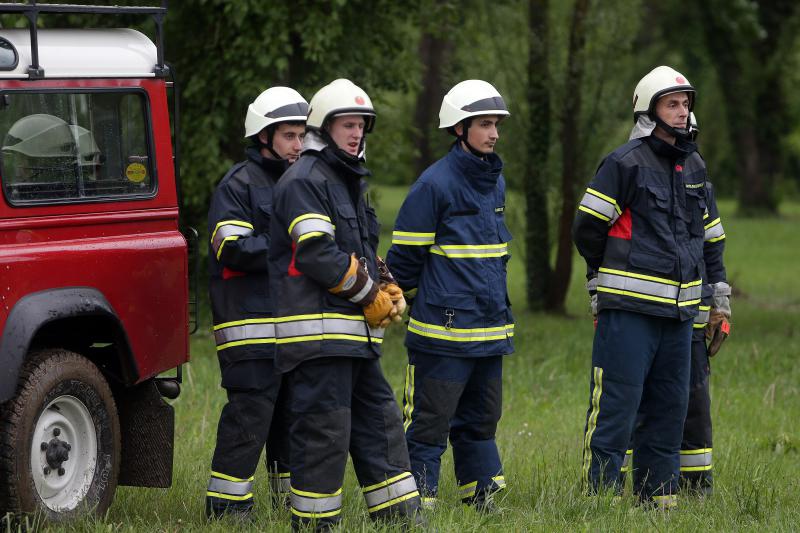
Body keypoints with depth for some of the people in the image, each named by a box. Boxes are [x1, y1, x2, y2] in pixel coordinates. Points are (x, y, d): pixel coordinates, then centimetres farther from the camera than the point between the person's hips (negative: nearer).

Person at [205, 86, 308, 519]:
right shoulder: (239, 183, -5)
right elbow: (232, 249, -16)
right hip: (251, 321, -8)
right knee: (251, 411, -11)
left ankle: (294, 499, 19)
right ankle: (226, 505, -7)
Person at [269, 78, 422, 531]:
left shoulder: (350, 182, 22)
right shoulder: (305, 180, -10)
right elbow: (317, 254, -20)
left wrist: (390, 291, 5)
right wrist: (370, 295, -12)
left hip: (357, 335, 10)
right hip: (318, 331, -10)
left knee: (380, 421, 11)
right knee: (323, 427, -8)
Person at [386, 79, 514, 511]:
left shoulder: (495, 181, 13)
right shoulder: (435, 183, -12)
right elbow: (405, 256, -6)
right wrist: (405, 298, 4)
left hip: (490, 329, 7)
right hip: (444, 329, -7)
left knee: (481, 416, 14)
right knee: (430, 421, -5)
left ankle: (483, 498, 22)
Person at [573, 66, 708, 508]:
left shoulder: (694, 166, 14)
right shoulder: (626, 163, -9)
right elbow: (587, 228, -6)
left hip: (679, 309, 7)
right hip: (630, 308, -7)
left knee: (669, 406, 11)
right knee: (616, 405, -8)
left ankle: (658, 494, 18)